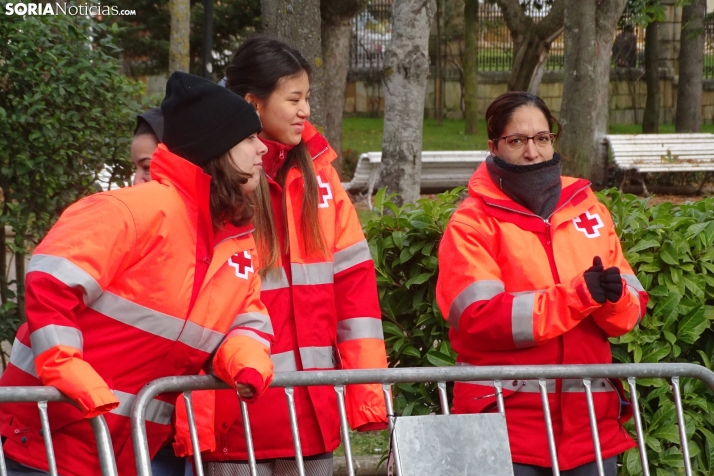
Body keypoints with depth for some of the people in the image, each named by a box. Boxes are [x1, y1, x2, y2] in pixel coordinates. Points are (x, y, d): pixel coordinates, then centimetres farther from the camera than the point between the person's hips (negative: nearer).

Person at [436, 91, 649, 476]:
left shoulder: (588, 209, 12)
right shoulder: (472, 223, -2)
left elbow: (631, 311, 9)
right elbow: (478, 317, -15)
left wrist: (614, 297, -16)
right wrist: (578, 295, -20)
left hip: (591, 418, 4)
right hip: (507, 419, -4)